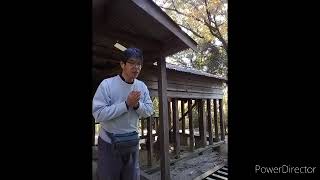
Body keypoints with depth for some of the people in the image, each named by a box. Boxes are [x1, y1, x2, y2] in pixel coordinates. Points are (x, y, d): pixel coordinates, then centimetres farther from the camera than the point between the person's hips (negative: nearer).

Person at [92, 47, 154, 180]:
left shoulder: (142, 86, -2)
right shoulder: (107, 84, -16)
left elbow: (149, 111, -1)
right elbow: (98, 113, -23)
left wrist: (137, 105, -22)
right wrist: (127, 104, -27)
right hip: (109, 142, -3)